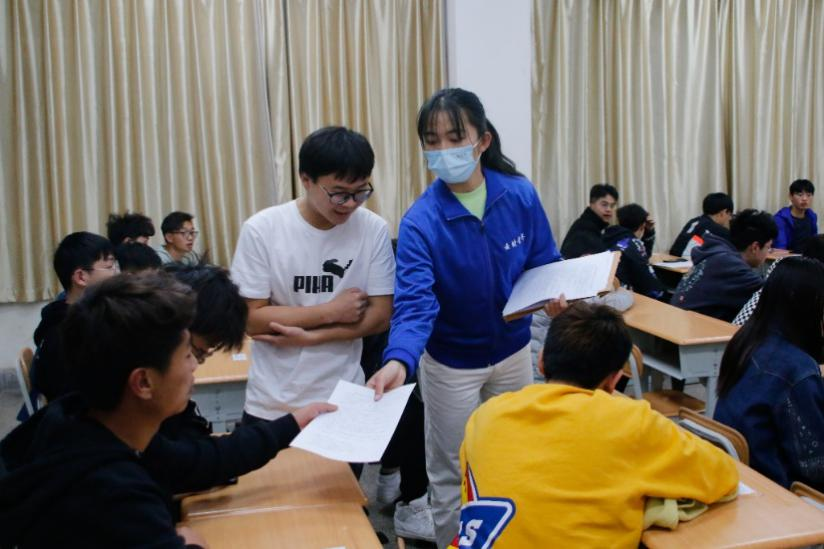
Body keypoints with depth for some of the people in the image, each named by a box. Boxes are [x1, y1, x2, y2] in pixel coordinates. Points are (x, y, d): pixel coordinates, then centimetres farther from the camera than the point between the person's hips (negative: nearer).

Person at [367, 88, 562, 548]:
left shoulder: (520, 195, -13)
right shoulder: (421, 221, -22)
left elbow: (545, 265, 1)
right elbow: (415, 301, -33)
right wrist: (399, 359, -51)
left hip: (513, 351, 3)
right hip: (451, 362, -3)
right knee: (451, 475, 10)